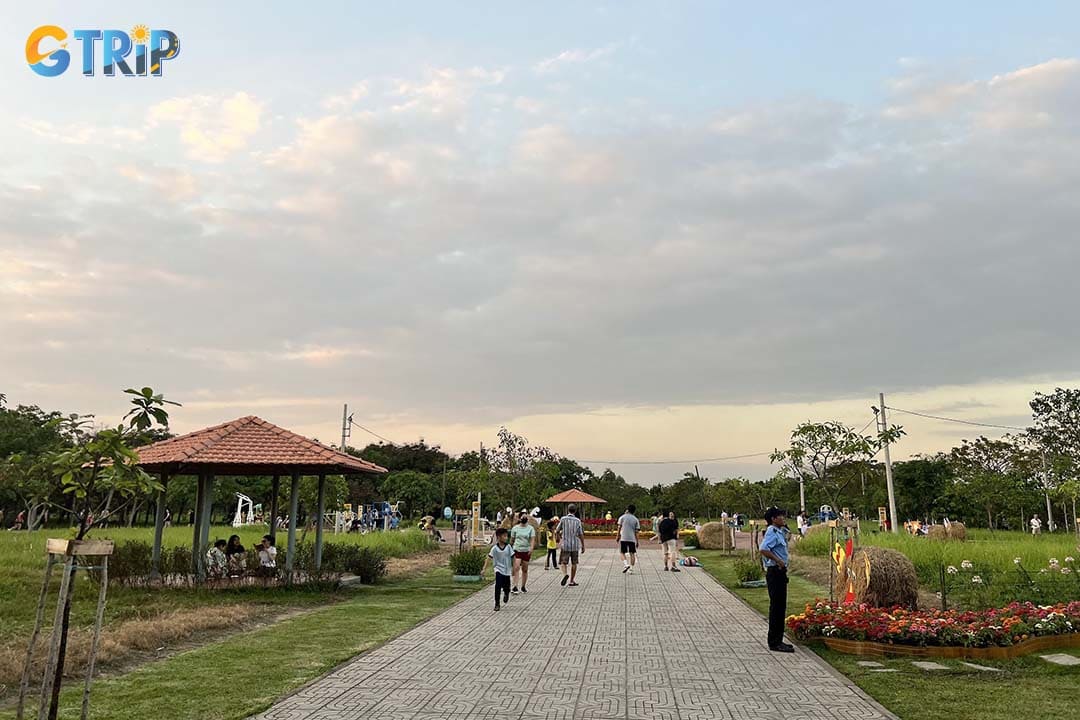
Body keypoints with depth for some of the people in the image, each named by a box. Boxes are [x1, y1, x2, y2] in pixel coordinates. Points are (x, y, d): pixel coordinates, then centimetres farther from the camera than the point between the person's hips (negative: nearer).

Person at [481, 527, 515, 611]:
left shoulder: (508, 547, -5)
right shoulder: (495, 548, -10)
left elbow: (513, 557, 2)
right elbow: (489, 558, -10)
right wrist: (484, 569, -14)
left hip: (507, 570, 2)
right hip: (499, 570, -2)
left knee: (506, 587, 11)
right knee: (498, 587, -14)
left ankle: (506, 594, 48)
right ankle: (497, 604, -2)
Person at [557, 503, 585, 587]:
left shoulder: (563, 519, -5)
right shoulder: (578, 521, -3)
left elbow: (558, 531, 5)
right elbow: (581, 535, -2)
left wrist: (560, 538, 26)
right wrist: (583, 546, 8)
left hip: (565, 544, -1)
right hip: (575, 545, 1)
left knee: (563, 562, 3)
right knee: (574, 563, 12)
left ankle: (565, 574, -25)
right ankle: (572, 581, 16)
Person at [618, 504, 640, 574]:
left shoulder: (622, 517, 3)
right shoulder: (636, 519, 7)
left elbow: (619, 528, 0)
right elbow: (636, 532, 4)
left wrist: (618, 536, 9)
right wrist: (637, 541, 8)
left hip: (623, 538, -2)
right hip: (632, 539, 2)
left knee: (623, 552, 8)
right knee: (632, 554, 7)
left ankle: (626, 564, -13)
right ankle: (631, 569, 4)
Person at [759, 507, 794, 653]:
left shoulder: (779, 532, 15)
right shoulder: (772, 532, -15)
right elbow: (763, 549, -30)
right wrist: (778, 561, -24)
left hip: (780, 572, 10)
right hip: (775, 572, -10)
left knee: (780, 607, 14)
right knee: (776, 607, -5)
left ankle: (777, 641, 22)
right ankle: (775, 642, 0)